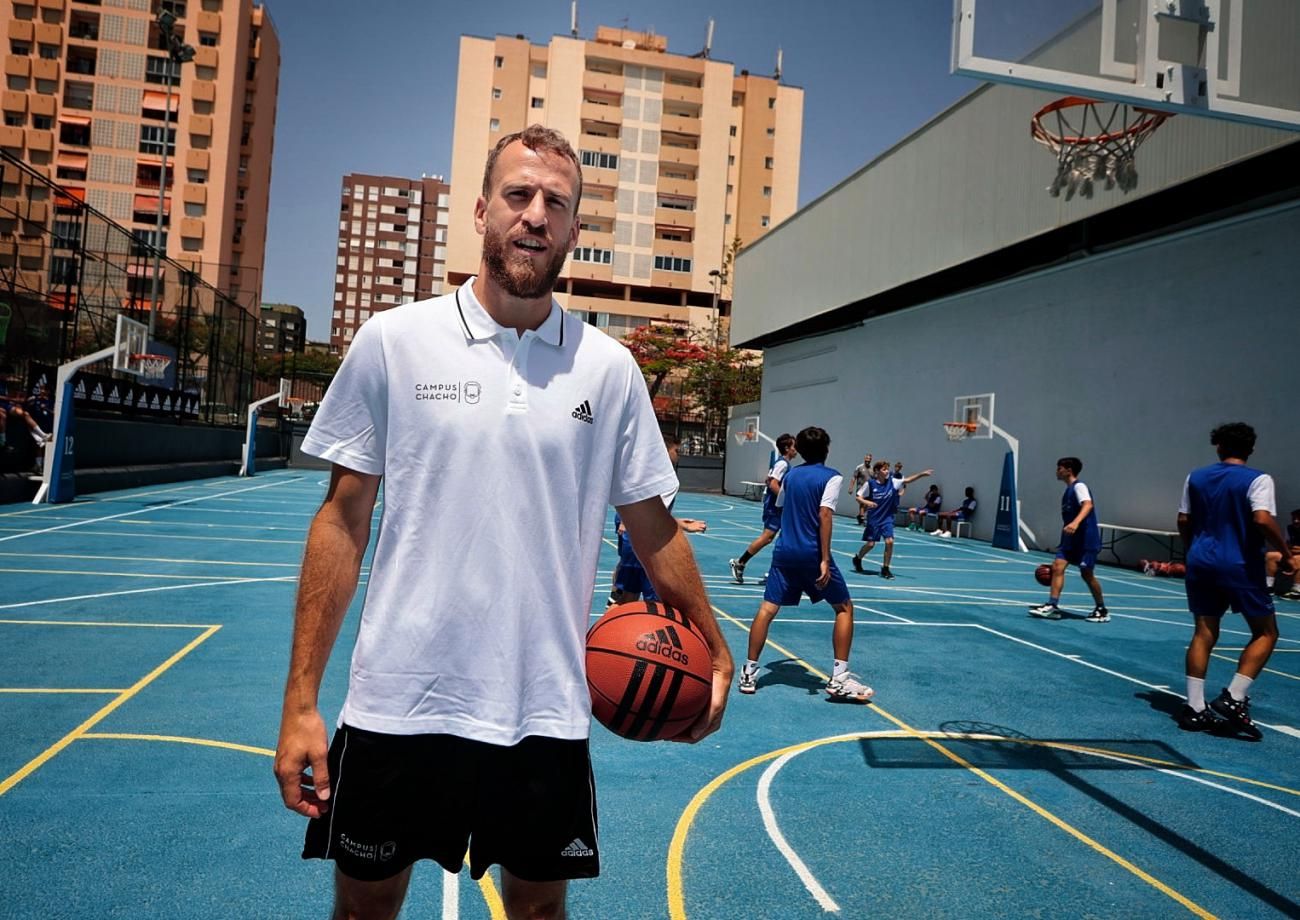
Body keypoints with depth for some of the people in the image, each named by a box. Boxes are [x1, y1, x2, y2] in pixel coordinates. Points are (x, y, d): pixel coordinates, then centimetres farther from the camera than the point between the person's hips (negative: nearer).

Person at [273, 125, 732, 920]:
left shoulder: (609, 367, 0)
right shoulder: (394, 340, -3)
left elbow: (652, 525, 7)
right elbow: (344, 520, -1)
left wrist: (715, 651, 7)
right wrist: (301, 699, -3)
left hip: (546, 714, 1)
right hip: (397, 705, 0)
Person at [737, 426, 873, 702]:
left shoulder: (791, 475, 11)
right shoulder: (831, 477, -5)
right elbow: (825, 515, -16)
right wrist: (825, 559, -19)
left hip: (784, 552, 5)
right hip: (813, 554, -4)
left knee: (767, 609, 6)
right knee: (844, 608, 10)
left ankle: (750, 672, 4)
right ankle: (839, 678, 6)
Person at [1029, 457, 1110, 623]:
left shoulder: (1079, 486, -10)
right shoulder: (1068, 491, 18)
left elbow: (1088, 505, -29)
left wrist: (1076, 523, -45)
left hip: (1086, 538, -8)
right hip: (1071, 538, 8)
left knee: (1087, 574, 0)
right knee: (1057, 566, -5)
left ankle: (1102, 610, 17)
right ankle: (1053, 606, -7)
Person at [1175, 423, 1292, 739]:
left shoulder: (1196, 477, 7)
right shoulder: (1257, 480, -6)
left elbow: (1184, 521, 9)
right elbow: (1262, 520, -20)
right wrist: (1286, 554, -8)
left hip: (1201, 563, 5)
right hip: (1241, 567, -4)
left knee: (1204, 633, 8)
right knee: (1265, 633, 10)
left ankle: (1194, 708, 6)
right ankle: (1233, 698, -2)